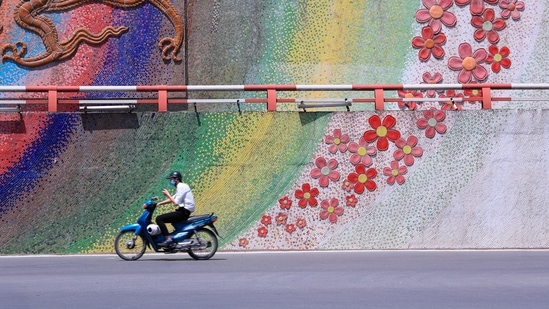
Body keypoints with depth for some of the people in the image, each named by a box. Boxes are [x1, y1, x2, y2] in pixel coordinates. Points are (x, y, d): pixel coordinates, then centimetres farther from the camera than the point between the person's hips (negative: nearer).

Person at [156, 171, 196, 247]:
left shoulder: (181, 186, -11)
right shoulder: (180, 187, 21)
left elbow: (176, 203, -18)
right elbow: (171, 199, 21)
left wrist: (168, 194, -7)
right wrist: (158, 203, 13)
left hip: (183, 211, -11)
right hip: (184, 211, 11)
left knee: (159, 219, -15)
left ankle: (168, 239, -24)